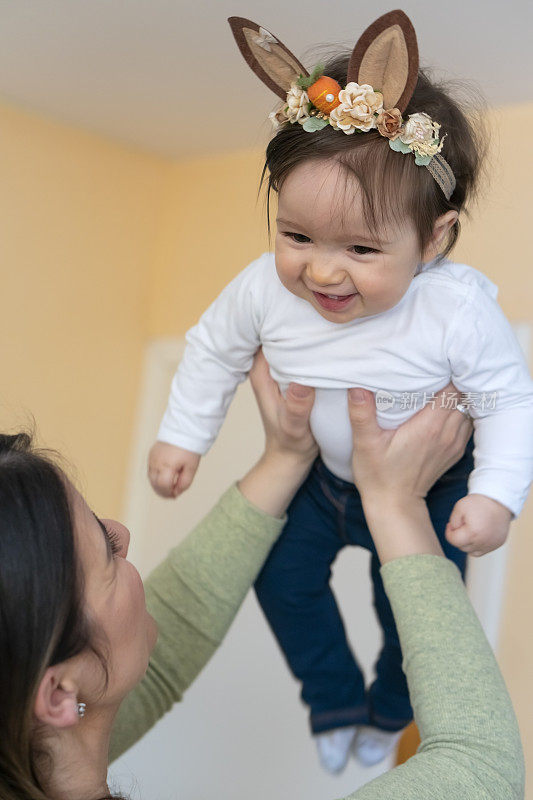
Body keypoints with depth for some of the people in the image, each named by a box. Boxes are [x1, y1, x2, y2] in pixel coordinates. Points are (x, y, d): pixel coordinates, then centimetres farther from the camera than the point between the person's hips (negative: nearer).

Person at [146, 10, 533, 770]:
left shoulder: (458, 309, -37)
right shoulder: (265, 289, -28)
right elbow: (215, 350, -6)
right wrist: (181, 436, -2)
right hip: (318, 474, 3)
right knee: (285, 578, 12)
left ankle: (389, 710, 48)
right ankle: (335, 699, 42)